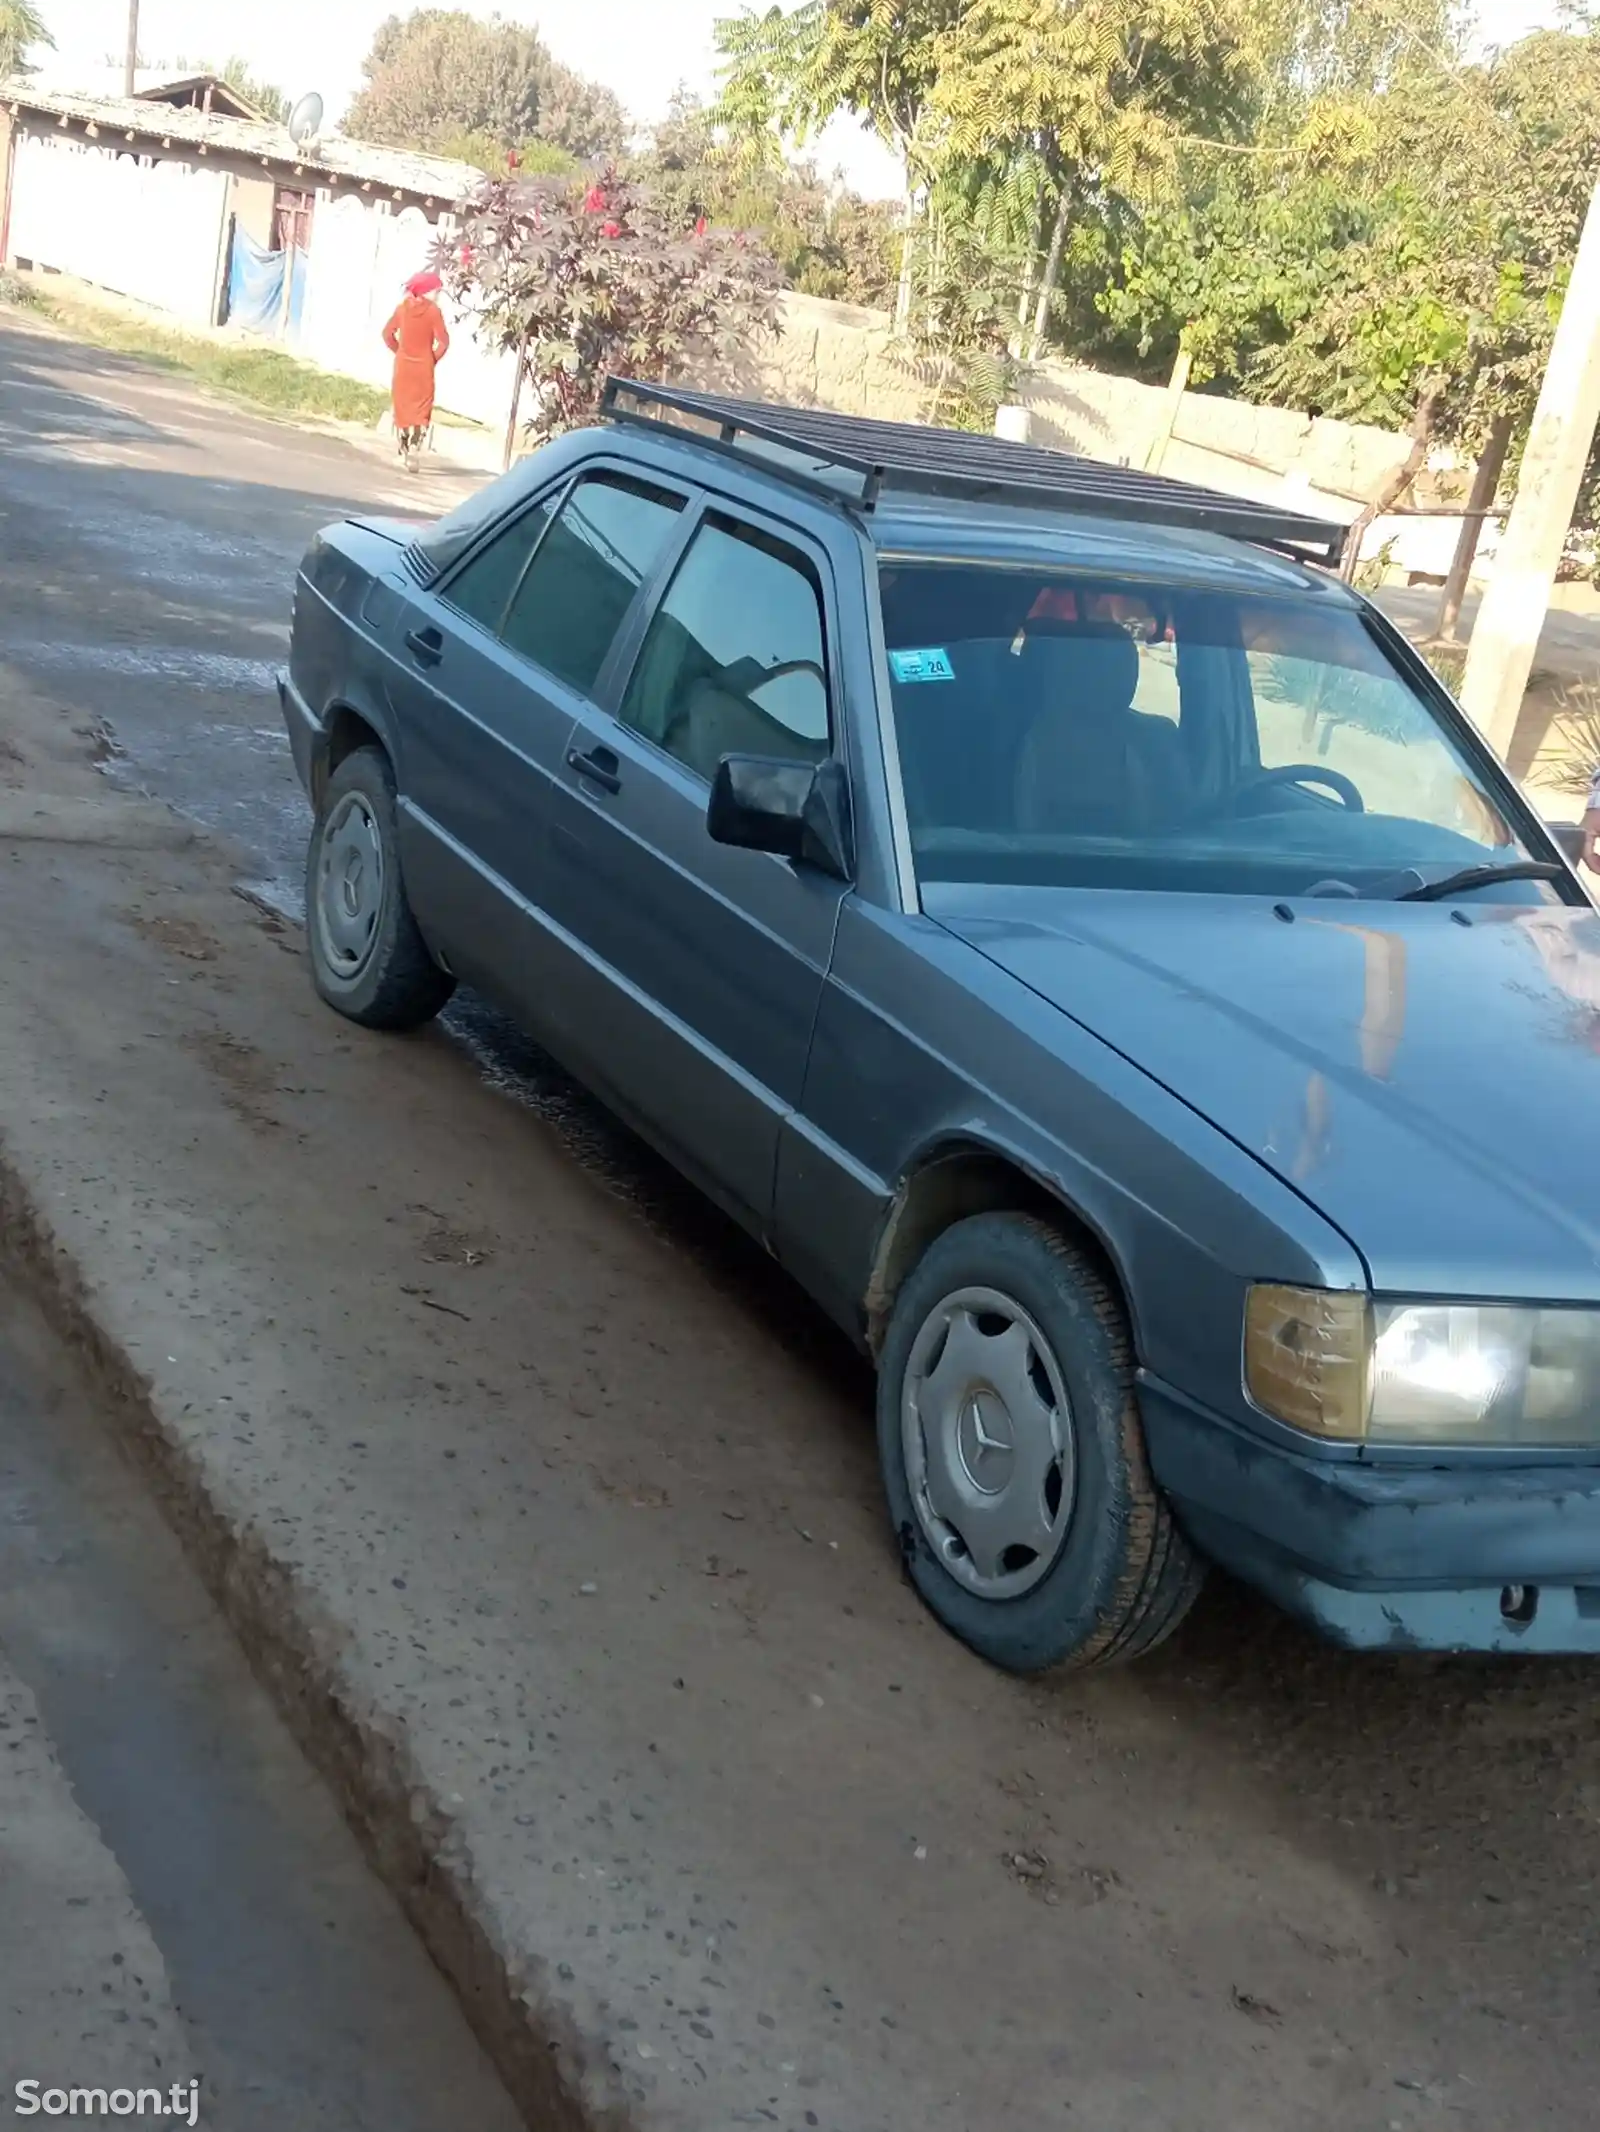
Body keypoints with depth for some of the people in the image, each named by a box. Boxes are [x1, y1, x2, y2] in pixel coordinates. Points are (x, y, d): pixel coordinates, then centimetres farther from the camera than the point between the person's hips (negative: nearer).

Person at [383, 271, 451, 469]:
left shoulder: (404, 307, 3)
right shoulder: (433, 310, -9)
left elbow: (388, 333, 8)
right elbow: (443, 341, -14)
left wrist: (398, 352, 15)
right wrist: (433, 360, 1)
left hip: (403, 365, 4)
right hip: (423, 367, -4)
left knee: (402, 407, 14)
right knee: (421, 410, -1)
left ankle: (403, 453, 18)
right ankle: (412, 450, -19)